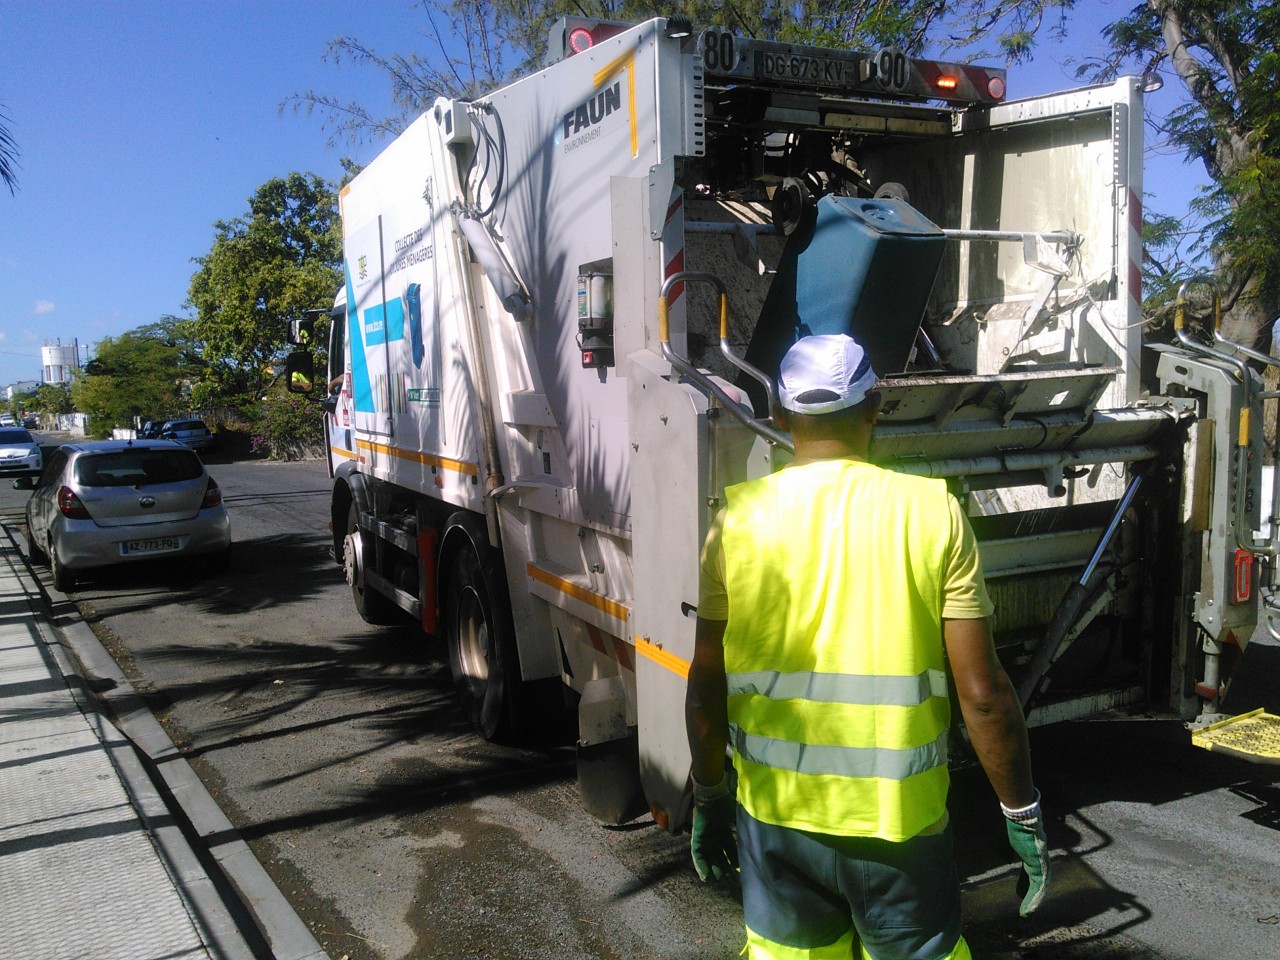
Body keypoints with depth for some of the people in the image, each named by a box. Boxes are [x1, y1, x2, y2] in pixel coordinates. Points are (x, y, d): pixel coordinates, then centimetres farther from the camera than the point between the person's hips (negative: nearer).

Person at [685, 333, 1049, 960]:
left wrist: (708, 797, 13)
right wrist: (1022, 814, 4)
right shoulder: (932, 513, -9)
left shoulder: (738, 519, -6)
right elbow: (983, 692, -9)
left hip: (774, 813, 1)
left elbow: (706, 686, -1)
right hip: (898, 816, -1)